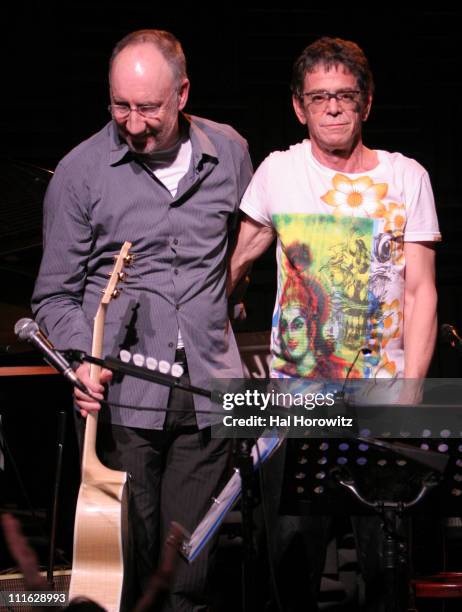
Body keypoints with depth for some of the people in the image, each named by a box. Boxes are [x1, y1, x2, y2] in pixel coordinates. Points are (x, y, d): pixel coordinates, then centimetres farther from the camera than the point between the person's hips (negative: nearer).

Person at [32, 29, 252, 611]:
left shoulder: (228, 153, 6)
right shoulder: (80, 171, 0)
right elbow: (55, 295, 3)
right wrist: (83, 362, -13)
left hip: (209, 388, 2)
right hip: (123, 392, -2)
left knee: (191, 559, 2)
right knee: (127, 554, -1)